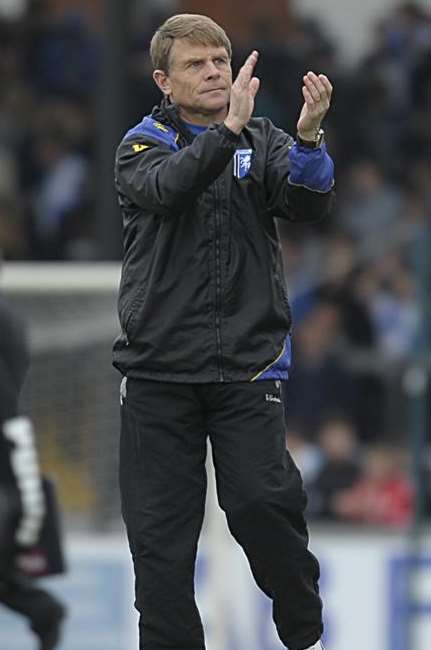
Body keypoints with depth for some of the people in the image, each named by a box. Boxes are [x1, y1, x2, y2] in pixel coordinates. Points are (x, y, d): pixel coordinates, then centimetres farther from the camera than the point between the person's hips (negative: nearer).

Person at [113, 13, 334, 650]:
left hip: (248, 360, 0)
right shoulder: (143, 144, 4)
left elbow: (309, 203, -10)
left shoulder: (265, 143, 9)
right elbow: (167, 186, -19)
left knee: (263, 502, -12)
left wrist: (309, 137, -29)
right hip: (159, 365, 0)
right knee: (159, 524, 1)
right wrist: (230, 127, -32)